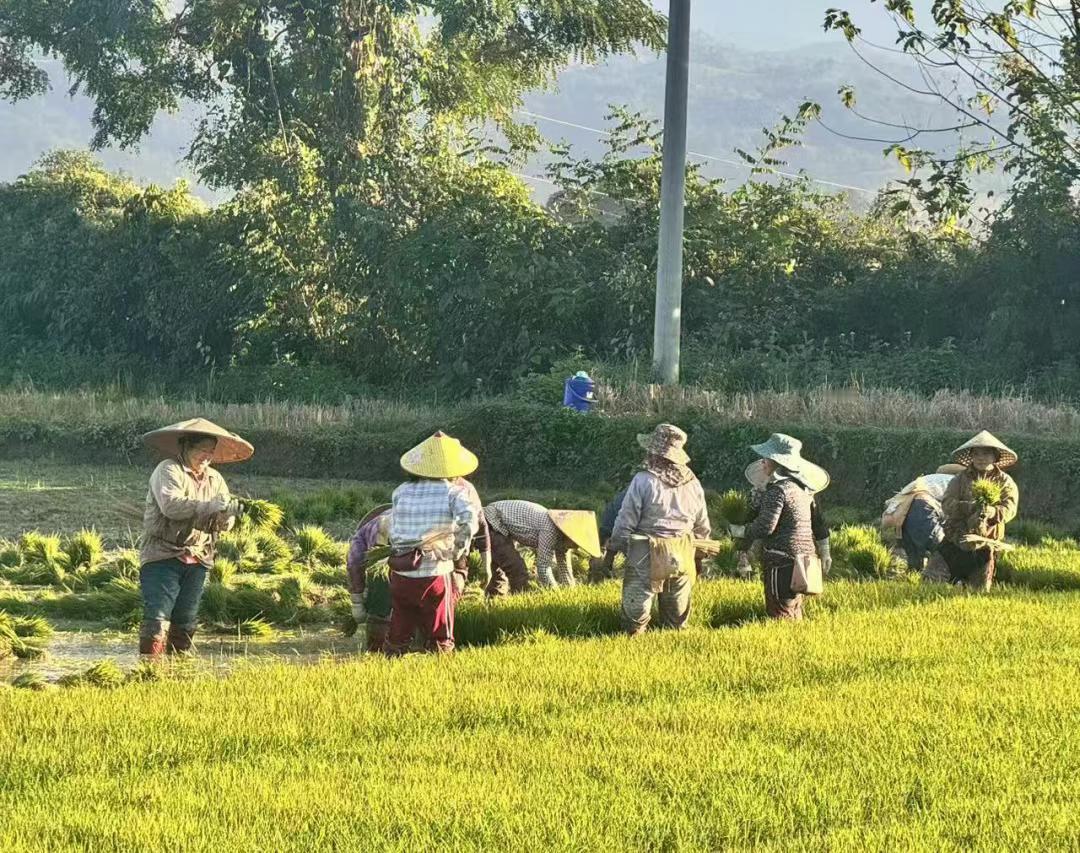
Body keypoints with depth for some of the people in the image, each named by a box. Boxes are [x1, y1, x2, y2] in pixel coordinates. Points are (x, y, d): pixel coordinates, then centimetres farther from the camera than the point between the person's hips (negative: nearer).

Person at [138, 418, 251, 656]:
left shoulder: (215, 479, 15)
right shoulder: (168, 471, -4)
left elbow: (225, 525, 7)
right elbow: (171, 505, -22)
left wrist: (228, 514, -18)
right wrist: (212, 506, -28)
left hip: (197, 561, 6)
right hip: (162, 556, -6)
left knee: (185, 623, 9)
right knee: (157, 619, -12)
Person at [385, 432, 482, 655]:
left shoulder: (401, 492, 7)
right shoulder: (454, 491, -5)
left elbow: (394, 532, 4)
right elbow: (469, 520, -20)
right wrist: (458, 555, -7)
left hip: (401, 575, 3)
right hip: (436, 576, -3)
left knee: (397, 639, 19)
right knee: (440, 641, 10)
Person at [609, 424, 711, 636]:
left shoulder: (643, 480, -13)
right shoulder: (692, 483, 3)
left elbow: (625, 522, -11)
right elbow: (703, 527, 11)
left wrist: (613, 548, 0)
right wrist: (700, 553, 24)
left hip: (648, 556, -5)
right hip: (683, 558, 5)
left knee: (637, 607, 4)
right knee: (677, 616, 16)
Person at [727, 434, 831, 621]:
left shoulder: (778, 489, -16)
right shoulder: (803, 488, 13)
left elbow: (765, 526, -22)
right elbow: (818, 523, 19)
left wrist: (739, 531, -7)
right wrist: (824, 554, 27)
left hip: (782, 560, -9)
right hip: (803, 556, 9)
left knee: (780, 614, -6)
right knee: (794, 612, 18)